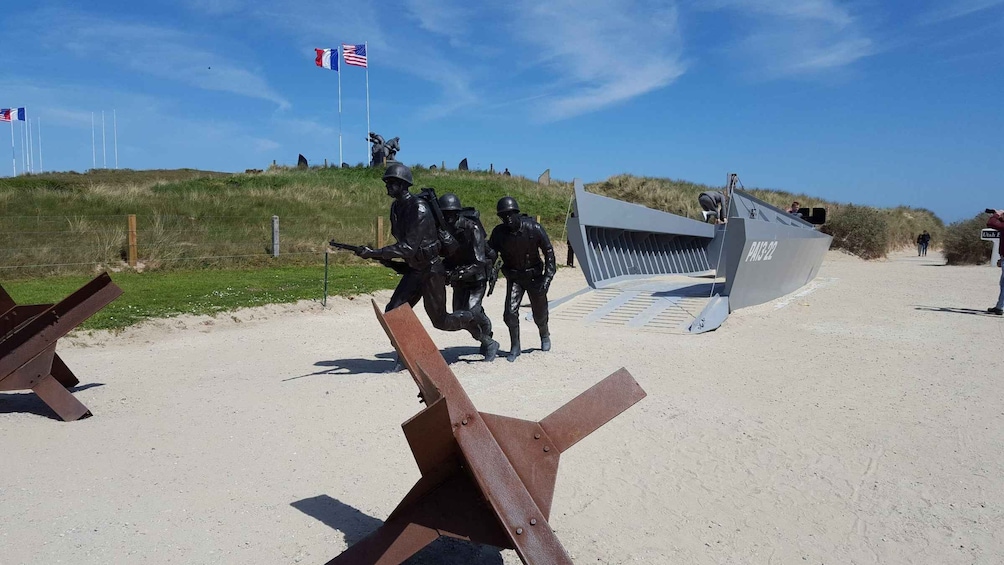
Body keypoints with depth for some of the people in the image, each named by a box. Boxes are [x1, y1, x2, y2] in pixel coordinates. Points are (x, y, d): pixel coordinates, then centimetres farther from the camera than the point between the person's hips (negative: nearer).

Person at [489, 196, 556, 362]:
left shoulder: (534, 228, -21)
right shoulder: (499, 232, -15)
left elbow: (548, 251, -13)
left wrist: (548, 276, -18)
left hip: (535, 276, -1)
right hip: (514, 278, 1)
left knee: (539, 313, 12)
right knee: (510, 312, -15)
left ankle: (544, 336, 45)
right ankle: (515, 347, 4)